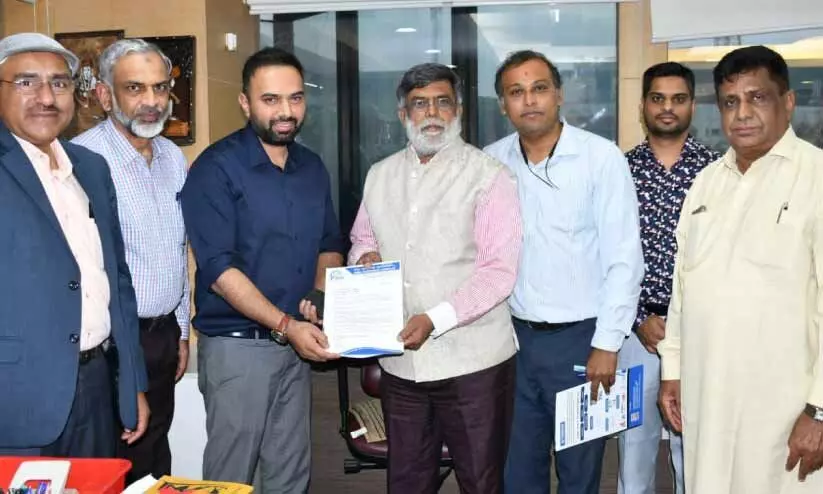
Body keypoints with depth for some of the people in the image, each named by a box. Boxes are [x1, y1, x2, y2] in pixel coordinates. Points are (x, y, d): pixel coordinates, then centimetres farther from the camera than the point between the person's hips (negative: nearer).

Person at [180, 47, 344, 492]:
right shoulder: (217, 167, -12)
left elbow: (328, 244, 16)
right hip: (237, 346, -5)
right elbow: (219, 268, -18)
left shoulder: (312, 167, 7)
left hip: (296, 343, 6)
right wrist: (286, 325, -23)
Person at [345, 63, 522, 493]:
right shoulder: (380, 175, 10)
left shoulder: (488, 177, -8)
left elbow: (498, 272, -15)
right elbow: (362, 238, 22)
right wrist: (366, 256, -2)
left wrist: (434, 320, -25)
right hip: (399, 361, 5)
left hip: (473, 362, -5)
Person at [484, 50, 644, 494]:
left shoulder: (602, 158, -10)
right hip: (514, 336, 4)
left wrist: (607, 343, -12)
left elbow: (624, 259, -10)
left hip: (579, 337, -3)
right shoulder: (490, 161, 1)